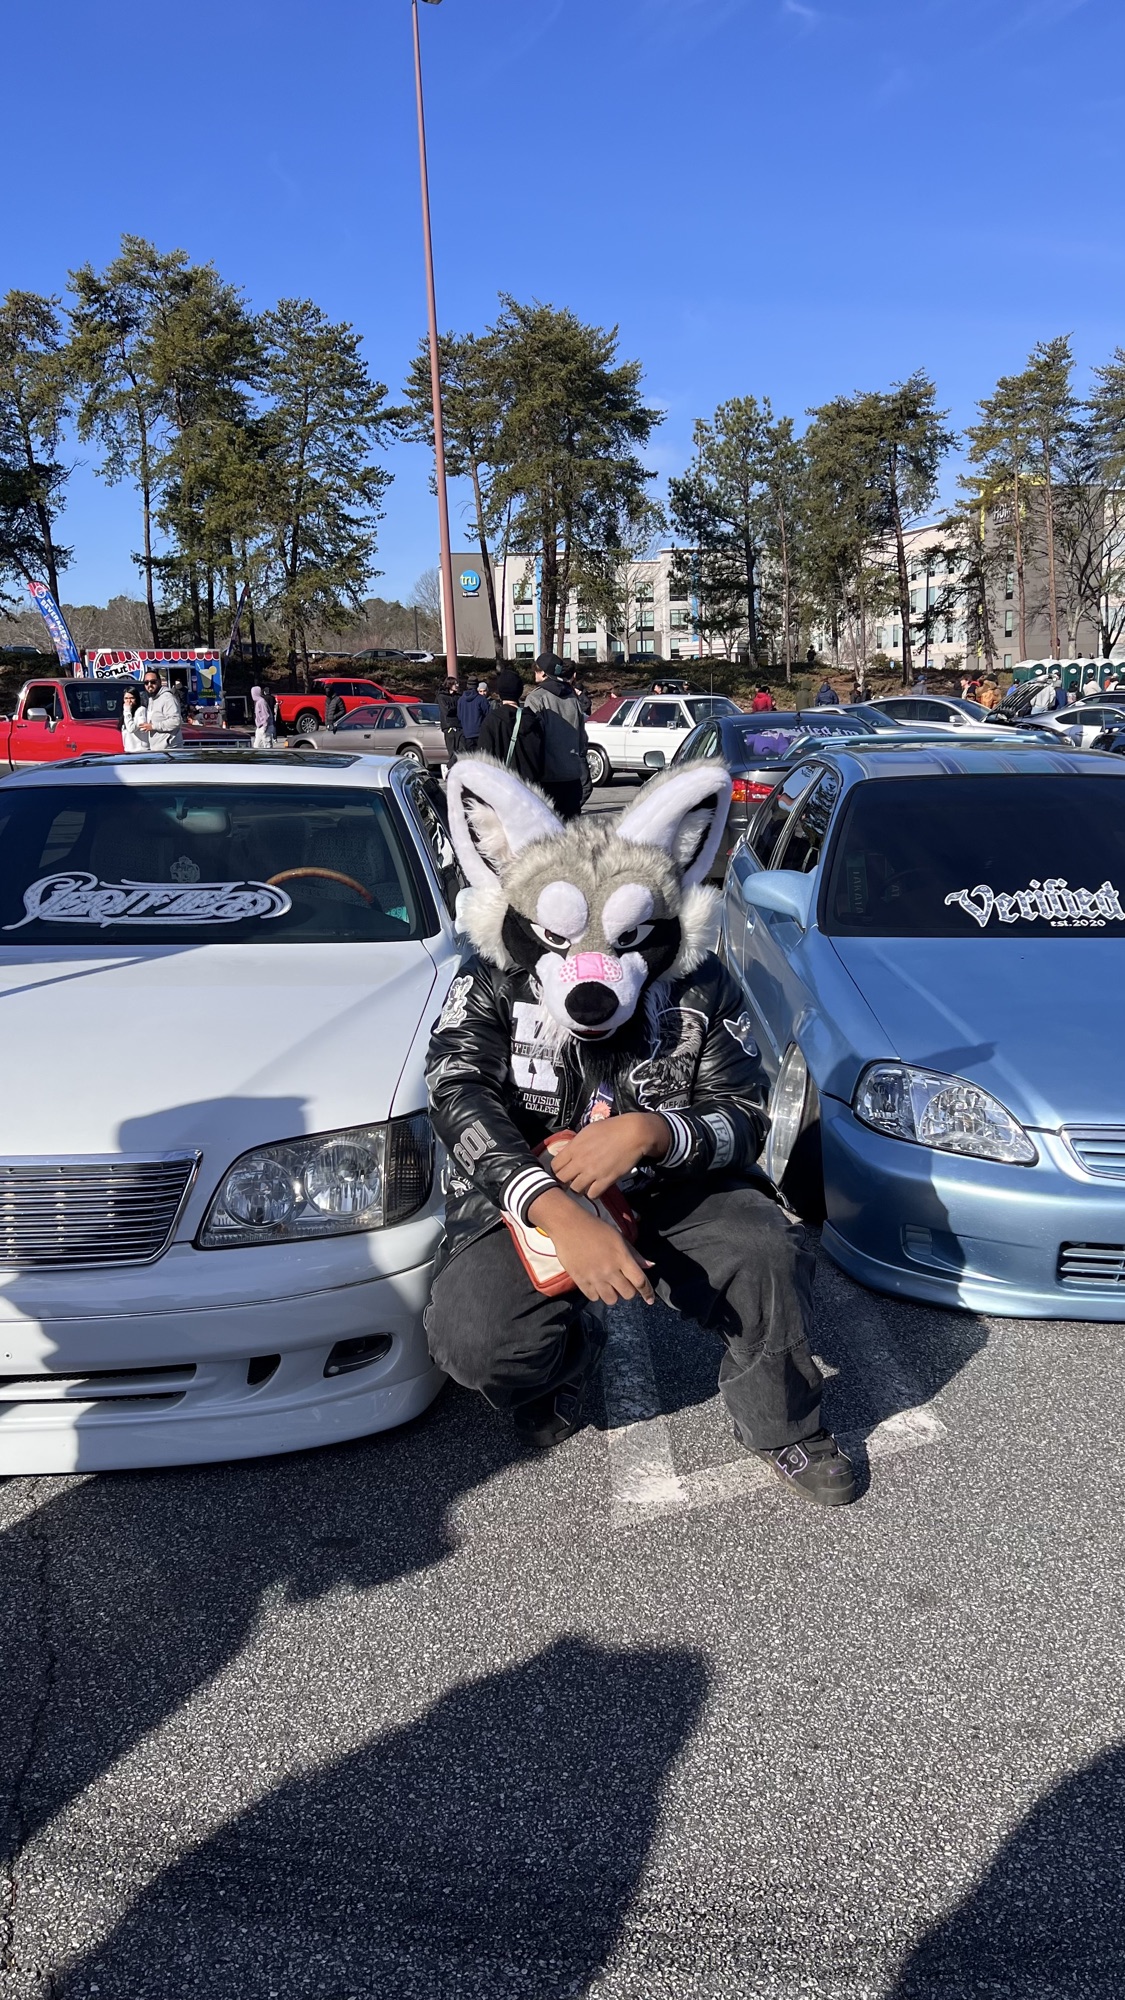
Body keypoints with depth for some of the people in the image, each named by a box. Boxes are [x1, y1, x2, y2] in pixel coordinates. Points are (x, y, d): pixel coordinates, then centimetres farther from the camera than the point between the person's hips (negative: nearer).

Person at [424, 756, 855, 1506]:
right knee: (473, 1338, -26)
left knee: (769, 1253, -27)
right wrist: (560, 1216, -42)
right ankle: (565, 1355, 13)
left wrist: (650, 1132, -33)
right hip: (525, 1199, 0)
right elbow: (464, 1107, -25)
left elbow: (746, 1120, -9)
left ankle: (782, 1426, 3)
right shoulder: (488, 992, -10)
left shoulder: (701, 991, -6)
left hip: (670, 1191, 1)